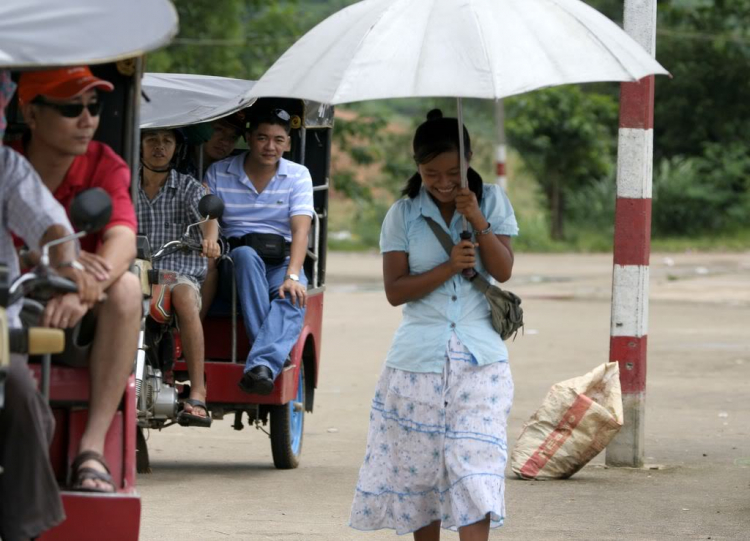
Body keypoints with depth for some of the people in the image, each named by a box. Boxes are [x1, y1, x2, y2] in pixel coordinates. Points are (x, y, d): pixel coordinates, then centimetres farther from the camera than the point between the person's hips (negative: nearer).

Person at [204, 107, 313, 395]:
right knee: (246, 254, -37)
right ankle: (275, 350, -47)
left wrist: (292, 276, -23)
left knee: (294, 298, -34)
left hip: (282, 263, 0)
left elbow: (300, 230, -6)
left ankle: (260, 366, -58)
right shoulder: (218, 174, 8)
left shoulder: (298, 176, 7)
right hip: (237, 263, 0)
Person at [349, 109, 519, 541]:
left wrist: (479, 222, -16)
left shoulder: (492, 202, 5)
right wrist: (449, 267, -16)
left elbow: (504, 271, -4)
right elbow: (395, 290, -4)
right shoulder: (403, 215, 3)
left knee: (475, 469, -12)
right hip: (419, 360, 1)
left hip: (480, 360, -1)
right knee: (418, 470, 6)